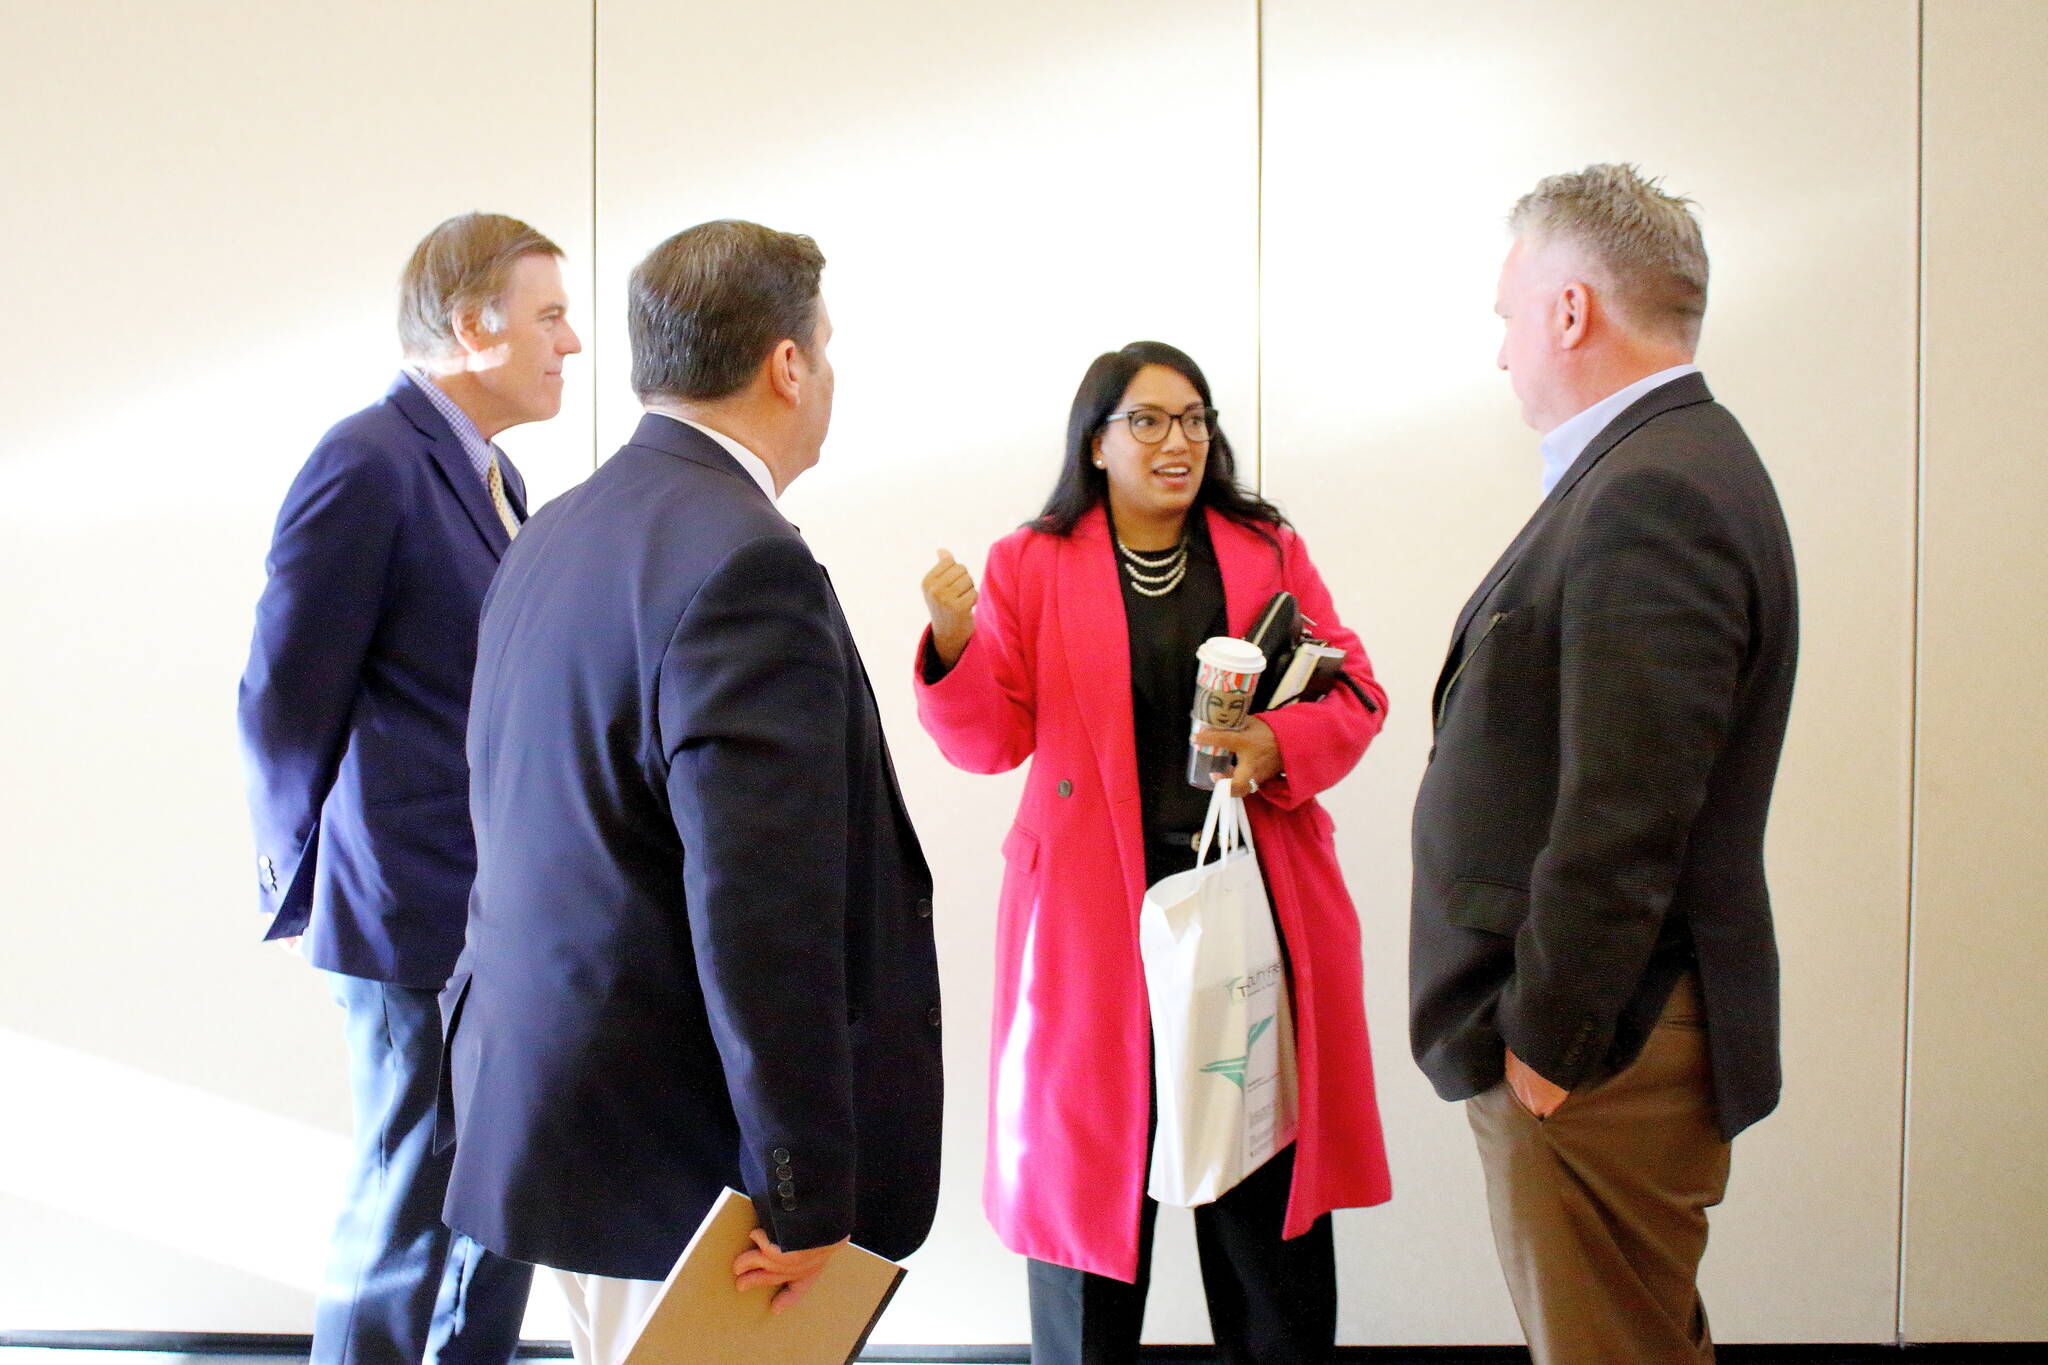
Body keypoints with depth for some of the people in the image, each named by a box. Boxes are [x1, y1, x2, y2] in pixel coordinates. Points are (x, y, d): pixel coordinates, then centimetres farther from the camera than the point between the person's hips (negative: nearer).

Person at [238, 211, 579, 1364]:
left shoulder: (490, 476, 14)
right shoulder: (370, 463, -14)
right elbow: (285, 699, -13)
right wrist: (306, 885, -4)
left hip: (504, 914, 9)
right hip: (424, 920, -9)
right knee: (407, 1222, 3)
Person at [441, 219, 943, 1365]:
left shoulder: (559, 533, 10)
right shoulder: (745, 560, -20)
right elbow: (763, 911, -24)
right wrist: (808, 1196, -18)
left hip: (550, 1093, 9)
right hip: (675, 1145, -9)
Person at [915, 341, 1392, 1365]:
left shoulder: (1269, 551, 12)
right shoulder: (1030, 566, 6)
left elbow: (1353, 693, 9)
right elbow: (994, 738, 3)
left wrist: (1278, 745, -11)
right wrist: (955, 644, -16)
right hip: (1097, 902, -2)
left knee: (1267, 1164, 5)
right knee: (1092, 1164, 3)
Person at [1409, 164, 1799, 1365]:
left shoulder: (1651, 498, -21)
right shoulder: (1671, 465, 12)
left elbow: (1623, 817, -25)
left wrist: (1545, 1036, -17)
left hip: (1591, 1049, -10)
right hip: (1609, 1025, 10)